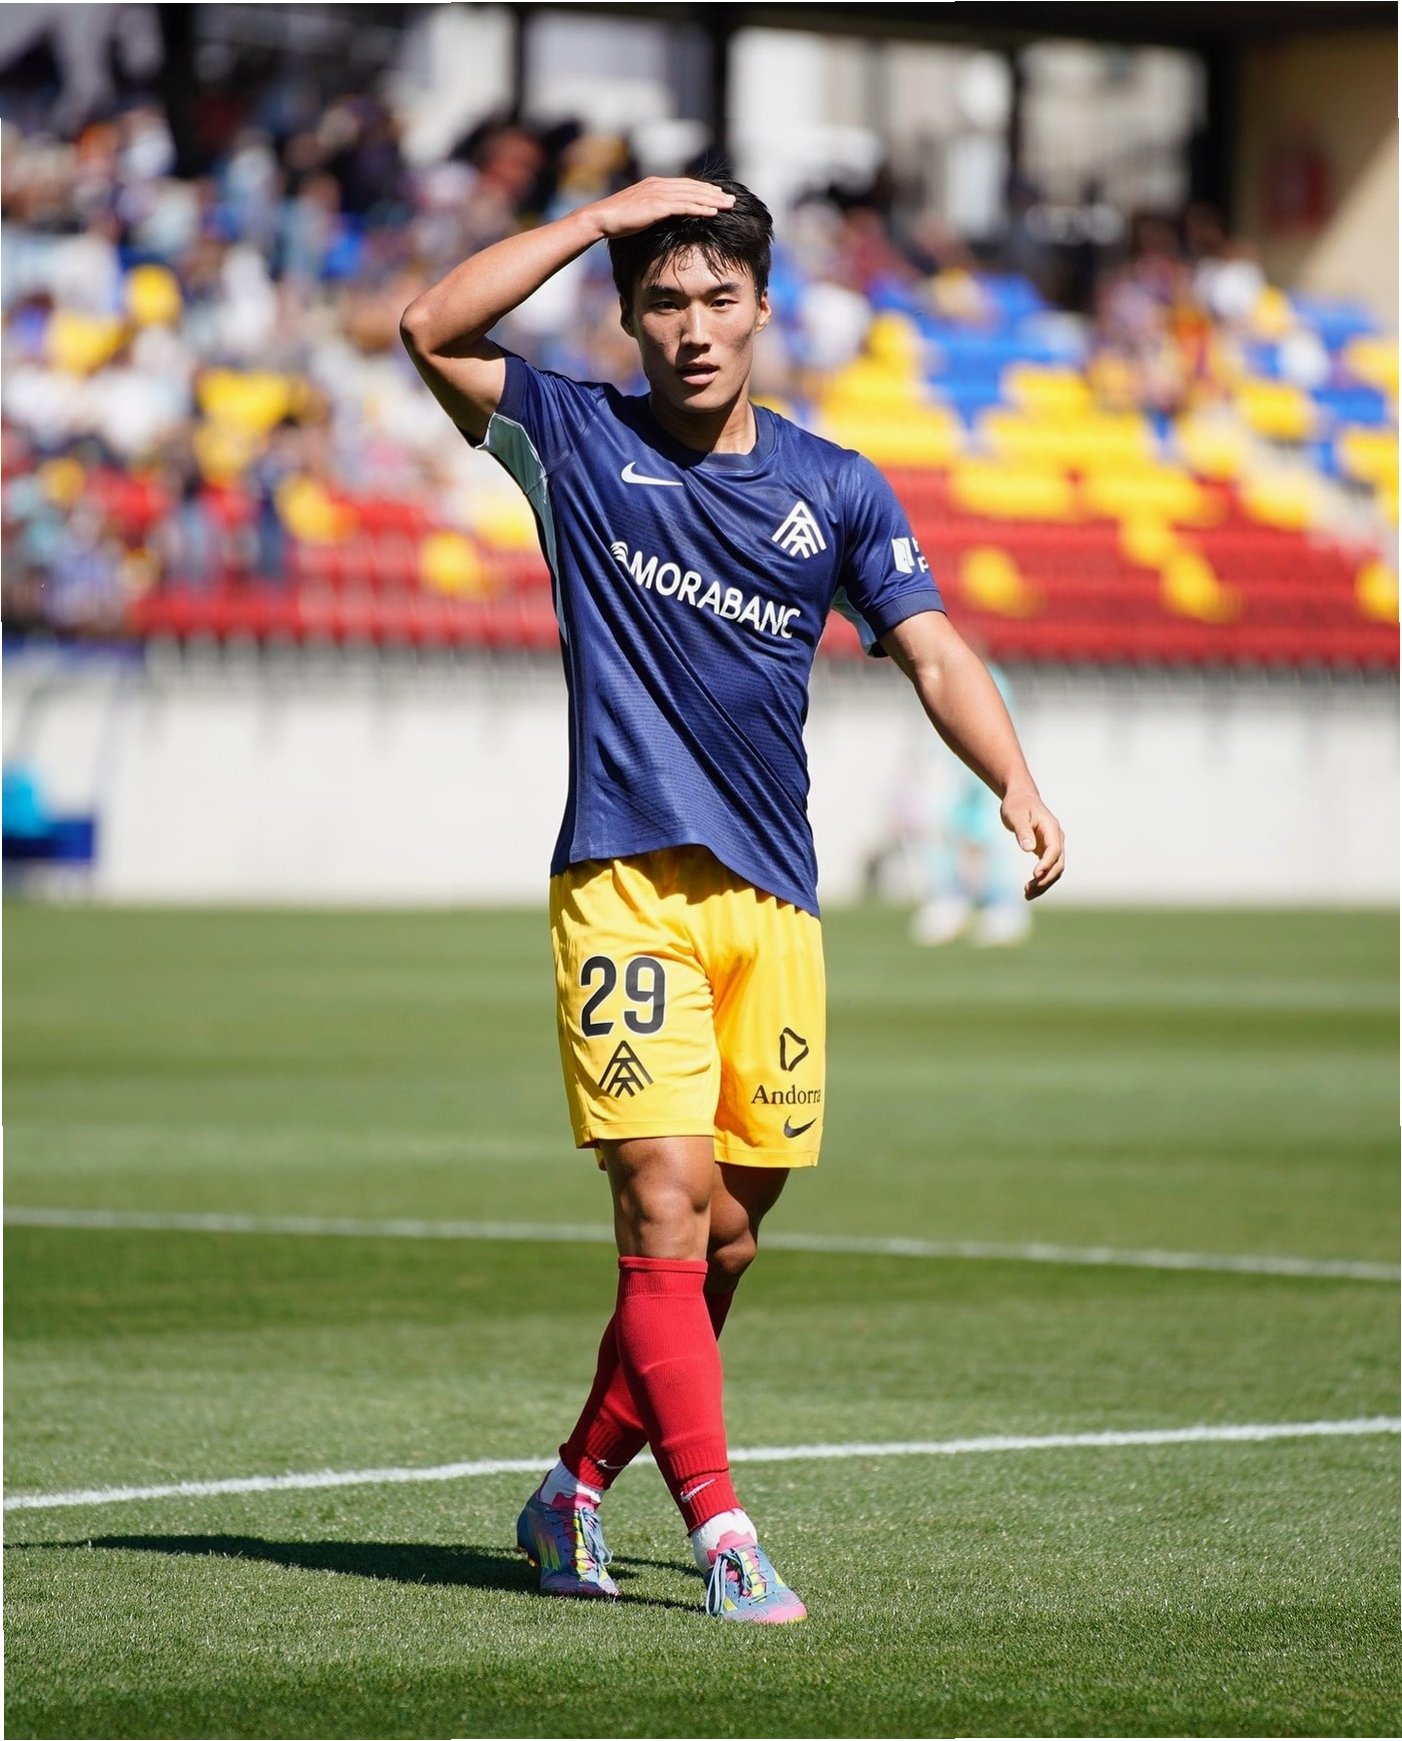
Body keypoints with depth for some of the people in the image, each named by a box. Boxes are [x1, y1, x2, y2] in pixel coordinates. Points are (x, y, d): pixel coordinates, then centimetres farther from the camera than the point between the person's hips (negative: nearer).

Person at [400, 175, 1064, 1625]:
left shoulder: (835, 489, 10)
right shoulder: (578, 441, 3)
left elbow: (933, 652, 4)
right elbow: (432, 330, -10)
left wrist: (1015, 783, -14)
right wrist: (604, 215, -8)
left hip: (773, 902, 4)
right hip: (623, 885, -4)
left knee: (726, 1236, 6)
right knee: (666, 1204, -14)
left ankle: (578, 1489, 22)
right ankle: (720, 1534, -16)